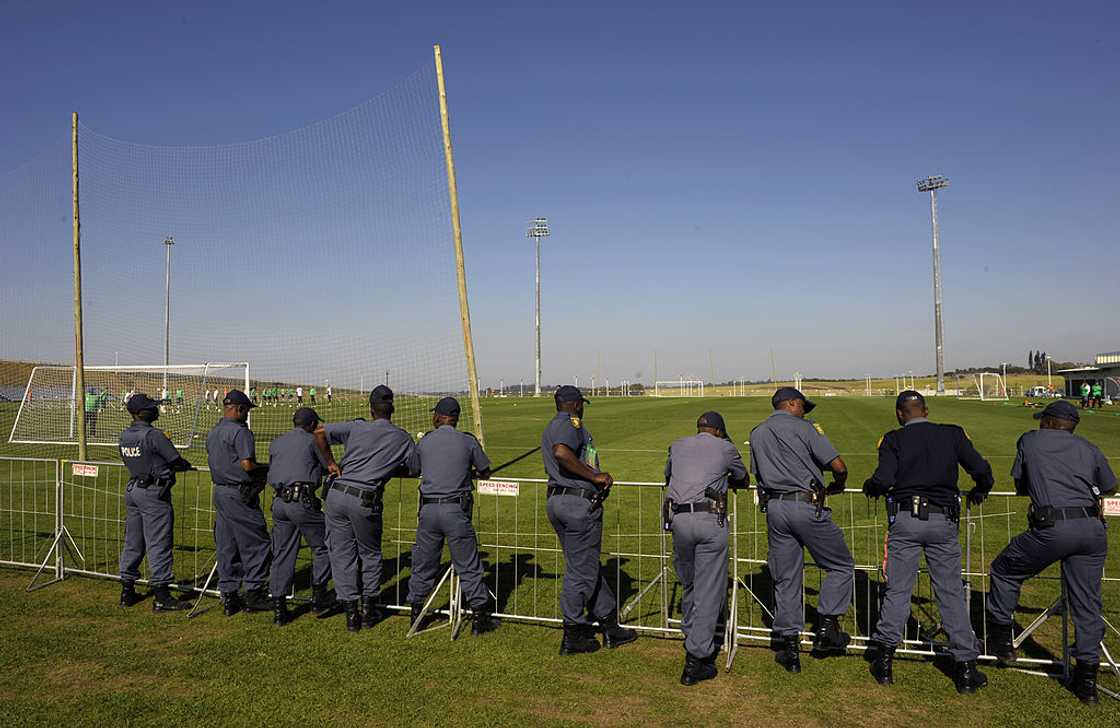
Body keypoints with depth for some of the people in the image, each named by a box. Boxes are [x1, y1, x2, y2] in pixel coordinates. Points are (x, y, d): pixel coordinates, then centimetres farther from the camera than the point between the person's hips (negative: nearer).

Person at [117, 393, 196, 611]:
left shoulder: (124, 436, 8)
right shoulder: (153, 435, -18)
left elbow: (129, 462, 15)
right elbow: (176, 461, -15)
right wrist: (187, 466, 8)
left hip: (132, 489, 8)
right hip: (153, 492, -8)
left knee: (132, 541, 16)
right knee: (158, 543, -4)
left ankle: (127, 592, 25)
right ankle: (161, 597, -1)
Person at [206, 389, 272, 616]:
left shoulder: (212, 433, 15)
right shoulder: (240, 431, -14)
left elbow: (218, 462, 17)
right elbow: (247, 465, -21)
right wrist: (267, 468, -3)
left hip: (219, 492, 9)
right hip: (239, 494, -9)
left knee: (226, 546, 12)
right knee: (256, 544, 0)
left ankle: (229, 596, 16)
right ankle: (254, 593, 4)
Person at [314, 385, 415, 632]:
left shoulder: (357, 427, 9)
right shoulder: (402, 438, 9)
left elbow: (320, 431, 2)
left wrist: (331, 463, 11)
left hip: (338, 493, 1)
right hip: (365, 500, -1)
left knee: (342, 554, 10)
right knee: (370, 554, 18)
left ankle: (351, 612, 12)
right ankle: (370, 610, 22)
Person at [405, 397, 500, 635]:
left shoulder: (424, 442, 6)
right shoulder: (467, 441, 0)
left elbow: (413, 471, 20)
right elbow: (485, 472, 10)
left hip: (428, 510, 2)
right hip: (456, 509, -2)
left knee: (423, 564, 15)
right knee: (468, 565, 5)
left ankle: (416, 612, 25)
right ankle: (480, 617, 9)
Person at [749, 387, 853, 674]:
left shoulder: (756, 434, 15)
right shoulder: (803, 428, -2)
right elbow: (839, 467, -5)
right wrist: (837, 486, 15)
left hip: (774, 508, 5)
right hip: (807, 507, -5)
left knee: (785, 579, 10)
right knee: (841, 566, 12)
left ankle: (789, 645, 12)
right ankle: (826, 630, 9)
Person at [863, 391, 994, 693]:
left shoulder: (893, 439, -1)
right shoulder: (952, 434, 6)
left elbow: (884, 479, -14)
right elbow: (982, 471, 1)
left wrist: (870, 487, 7)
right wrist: (979, 491, 22)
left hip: (905, 520, -1)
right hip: (943, 521, 1)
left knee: (897, 591, 6)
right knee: (951, 593, 9)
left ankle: (884, 660, 11)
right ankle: (965, 668, 13)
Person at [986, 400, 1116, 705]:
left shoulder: (1030, 441, 12)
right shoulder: (1089, 449, 18)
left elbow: (1020, 486, 20)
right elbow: (1109, 488, 31)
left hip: (1052, 528, -4)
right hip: (1092, 529, 4)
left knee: (1004, 571, 17)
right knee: (1086, 603, 11)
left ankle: (1002, 640, 25)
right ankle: (1087, 679, 16)